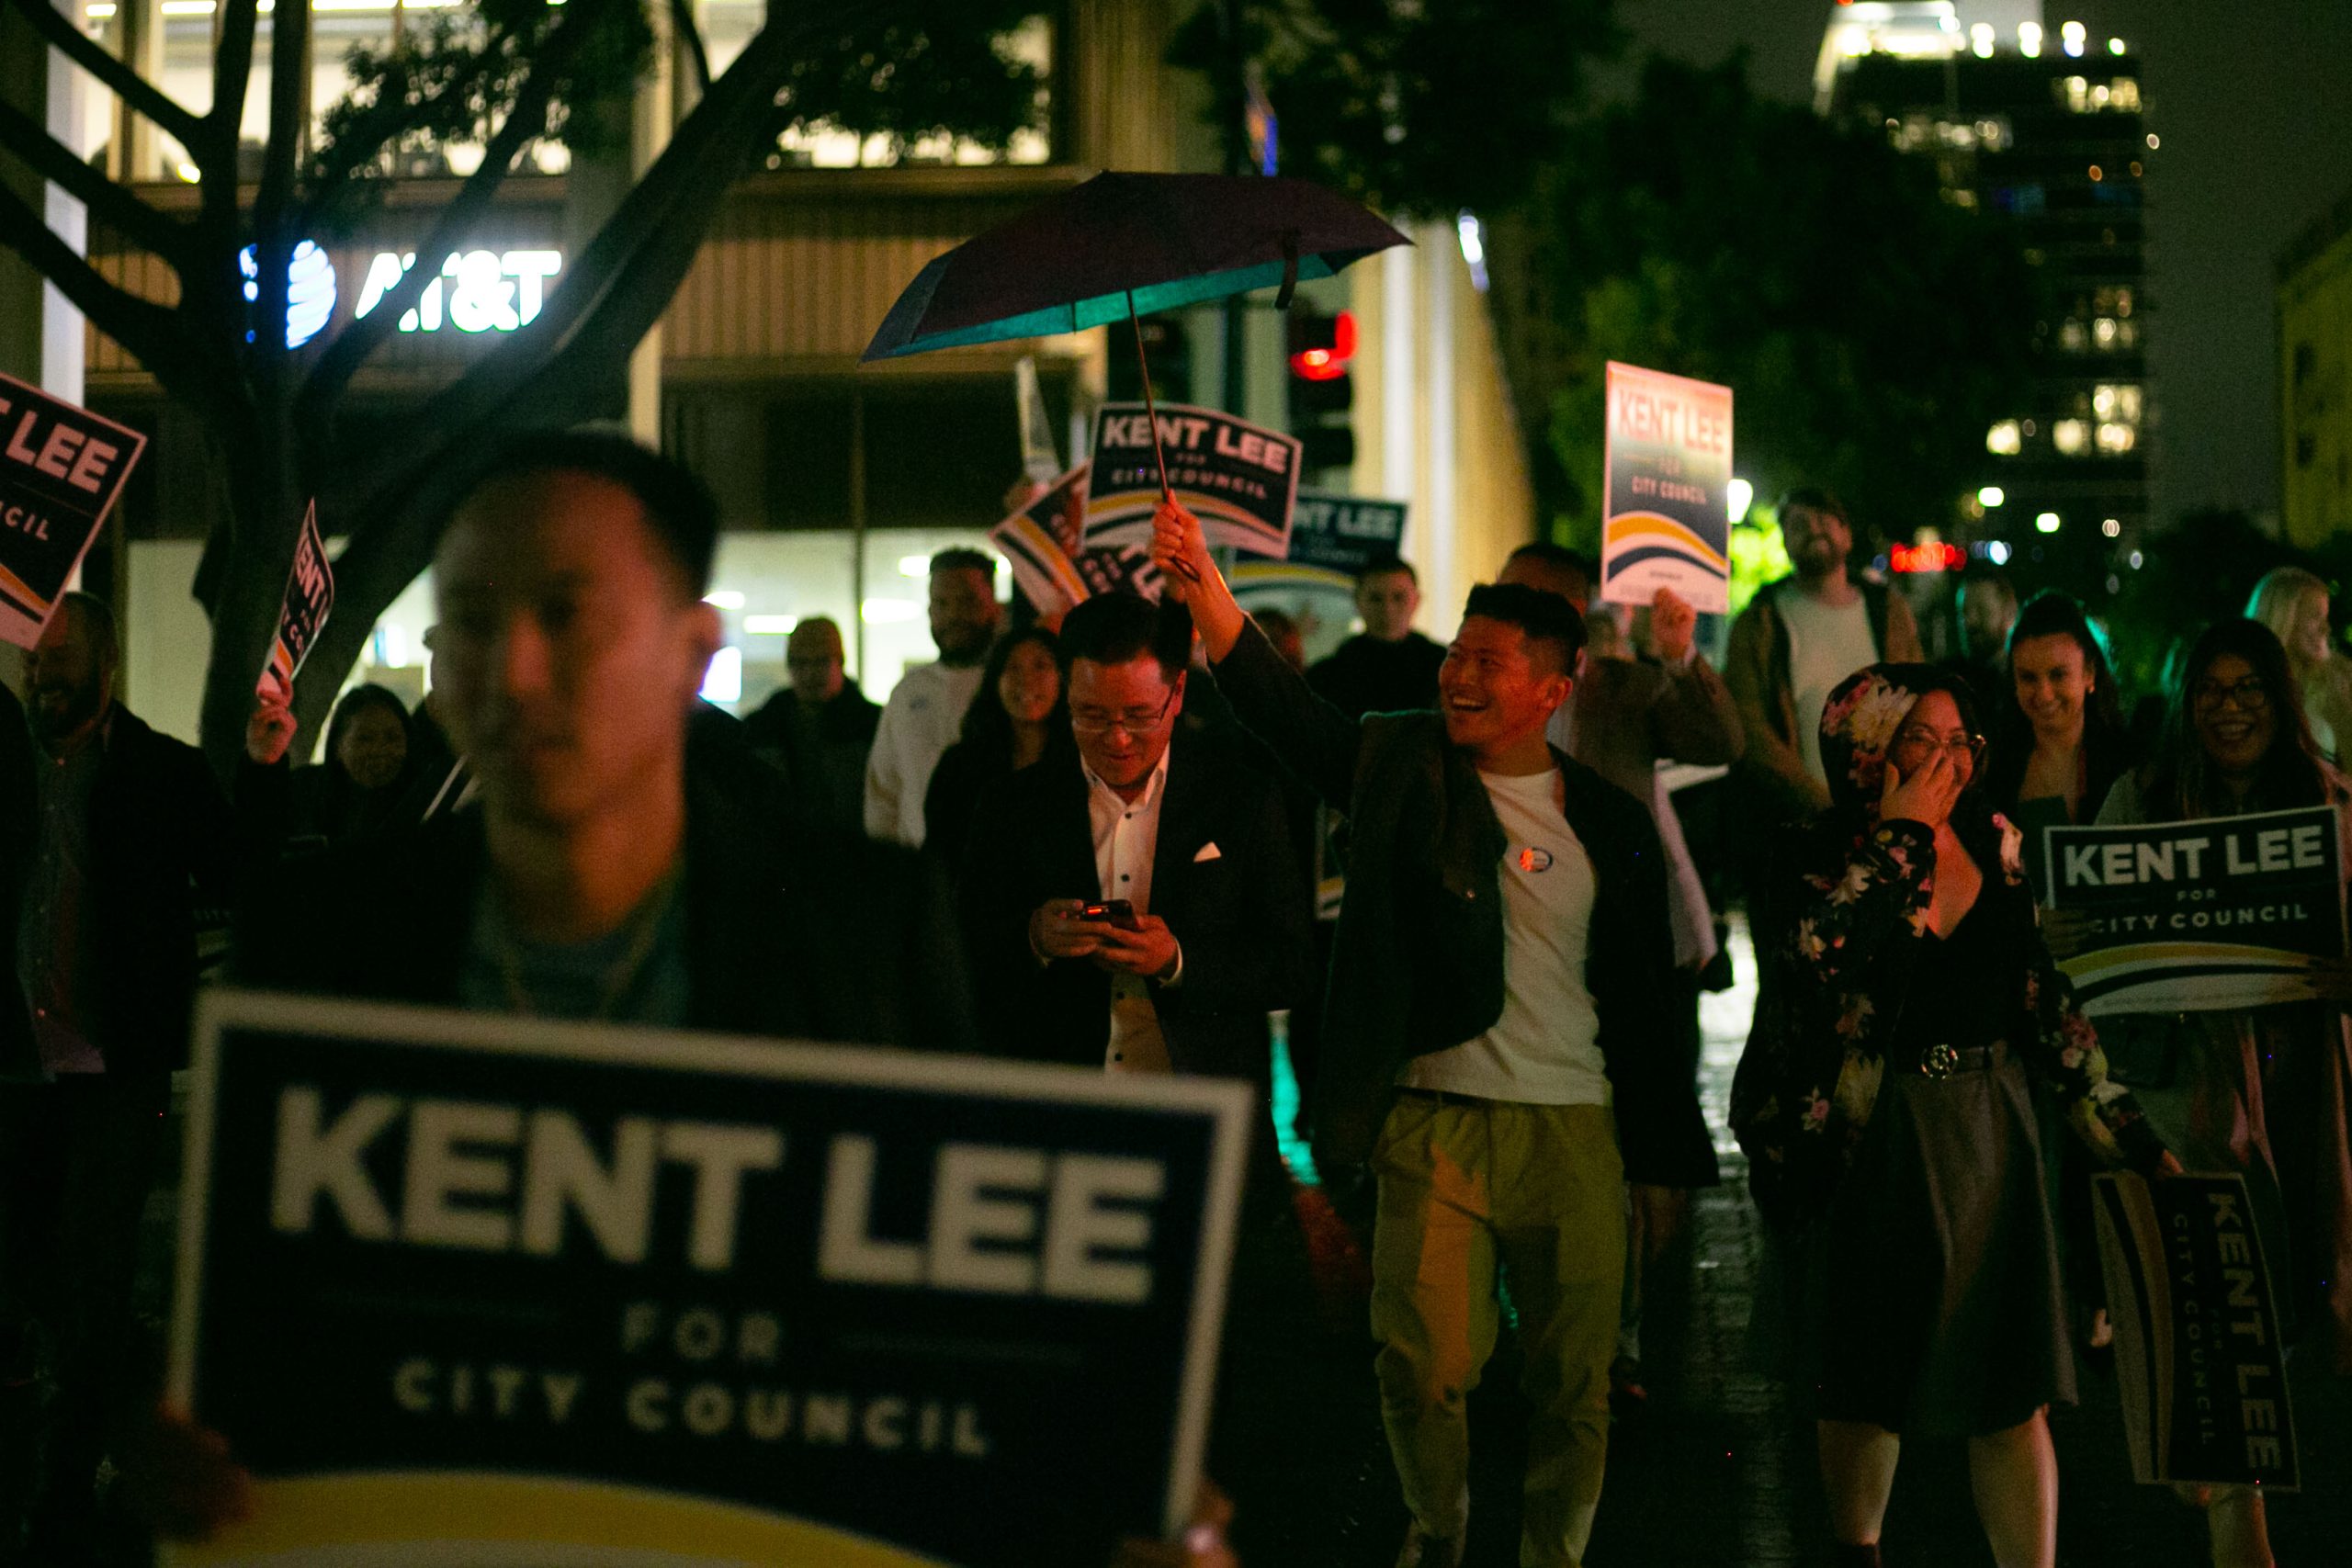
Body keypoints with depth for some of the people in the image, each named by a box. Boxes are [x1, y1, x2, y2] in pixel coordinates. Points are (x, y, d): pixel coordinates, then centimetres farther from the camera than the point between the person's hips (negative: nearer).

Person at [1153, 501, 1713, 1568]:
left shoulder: (1608, 821, 5)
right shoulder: (1401, 768, 1)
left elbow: (1648, 989, 9)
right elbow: (1278, 700, -14)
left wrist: (1661, 1154, 9)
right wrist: (1200, 585, -30)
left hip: (1578, 1130, 1)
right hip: (1437, 1125, -1)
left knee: (1575, 1382, 7)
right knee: (1426, 1367, -8)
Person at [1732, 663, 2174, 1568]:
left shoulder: (1993, 848, 6)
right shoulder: (1815, 861, -6)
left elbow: (2047, 1000, 9)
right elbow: (1816, 950, -29)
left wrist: (2121, 1129, 6)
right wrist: (1902, 834, -20)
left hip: (1991, 1135, 3)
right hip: (1876, 1144, -3)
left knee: (2015, 1387, -1)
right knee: (1870, 1385, 10)